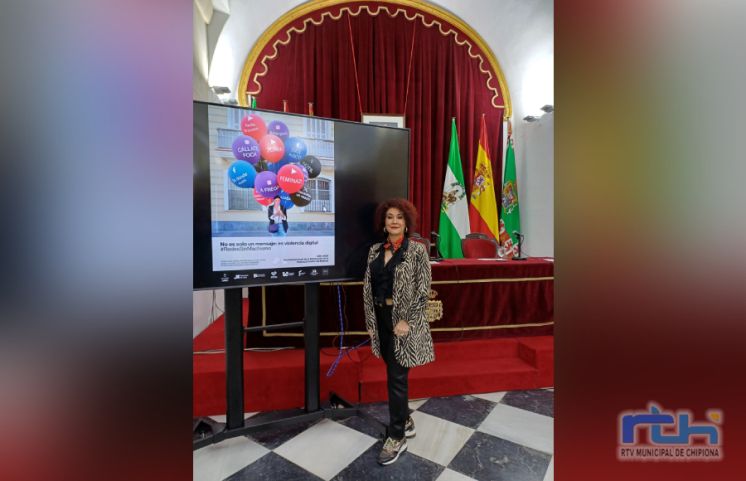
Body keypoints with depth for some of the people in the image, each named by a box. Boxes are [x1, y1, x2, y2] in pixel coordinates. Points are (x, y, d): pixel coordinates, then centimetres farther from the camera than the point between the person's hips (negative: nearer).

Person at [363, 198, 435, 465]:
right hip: (381, 318, 5)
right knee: (394, 374, 19)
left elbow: (423, 290, -11)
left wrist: (407, 321, -16)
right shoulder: (375, 250, 6)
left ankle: (397, 437, 20)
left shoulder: (417, 250, -8)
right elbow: (367, 287, 7)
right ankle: (405, 421, 39)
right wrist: (370, 320, 3)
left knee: (397, 377, 2)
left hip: (403, 320, -5)